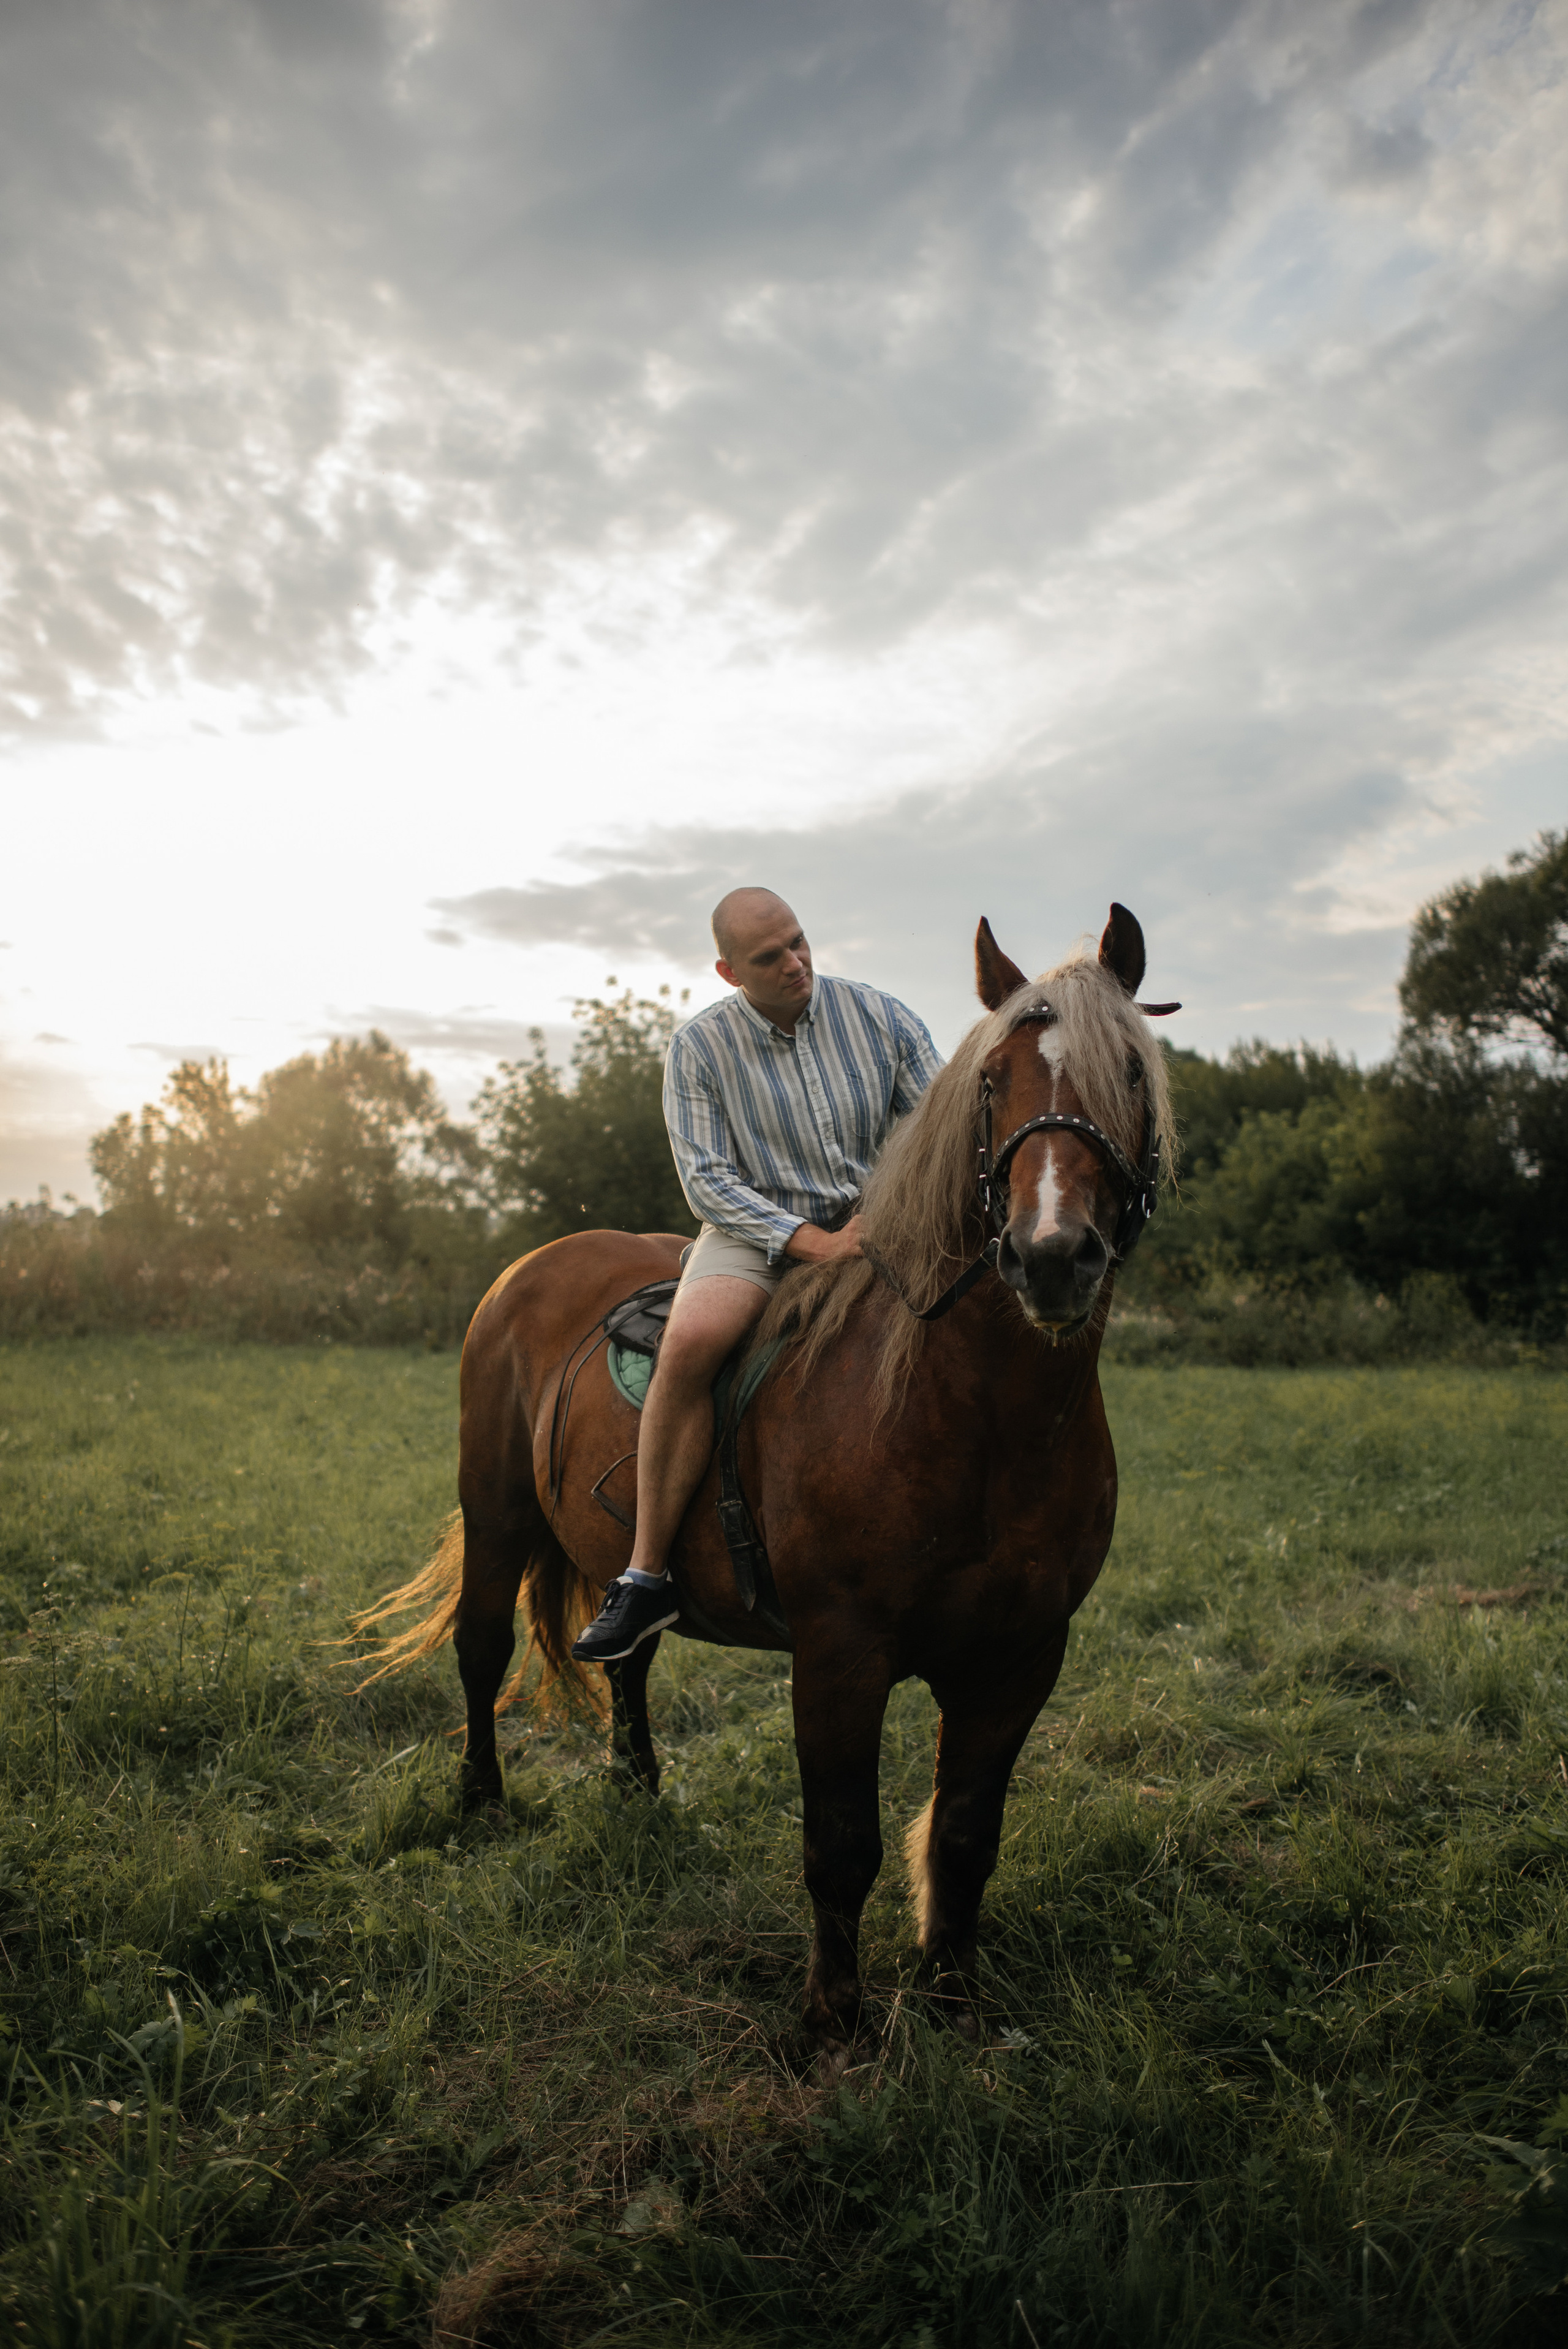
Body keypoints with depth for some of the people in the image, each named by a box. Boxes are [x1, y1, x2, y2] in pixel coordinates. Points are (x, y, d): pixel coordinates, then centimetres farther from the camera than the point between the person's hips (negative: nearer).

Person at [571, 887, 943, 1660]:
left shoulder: (879, 1016, 2)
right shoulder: (699, 1046, -2)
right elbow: (707, 1180, -8)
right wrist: (812, 1242, -21)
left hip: (879, 1227, 2)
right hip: (754, 1232, -2)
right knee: (690, 1343, -32)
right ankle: (645, 1576, -22)